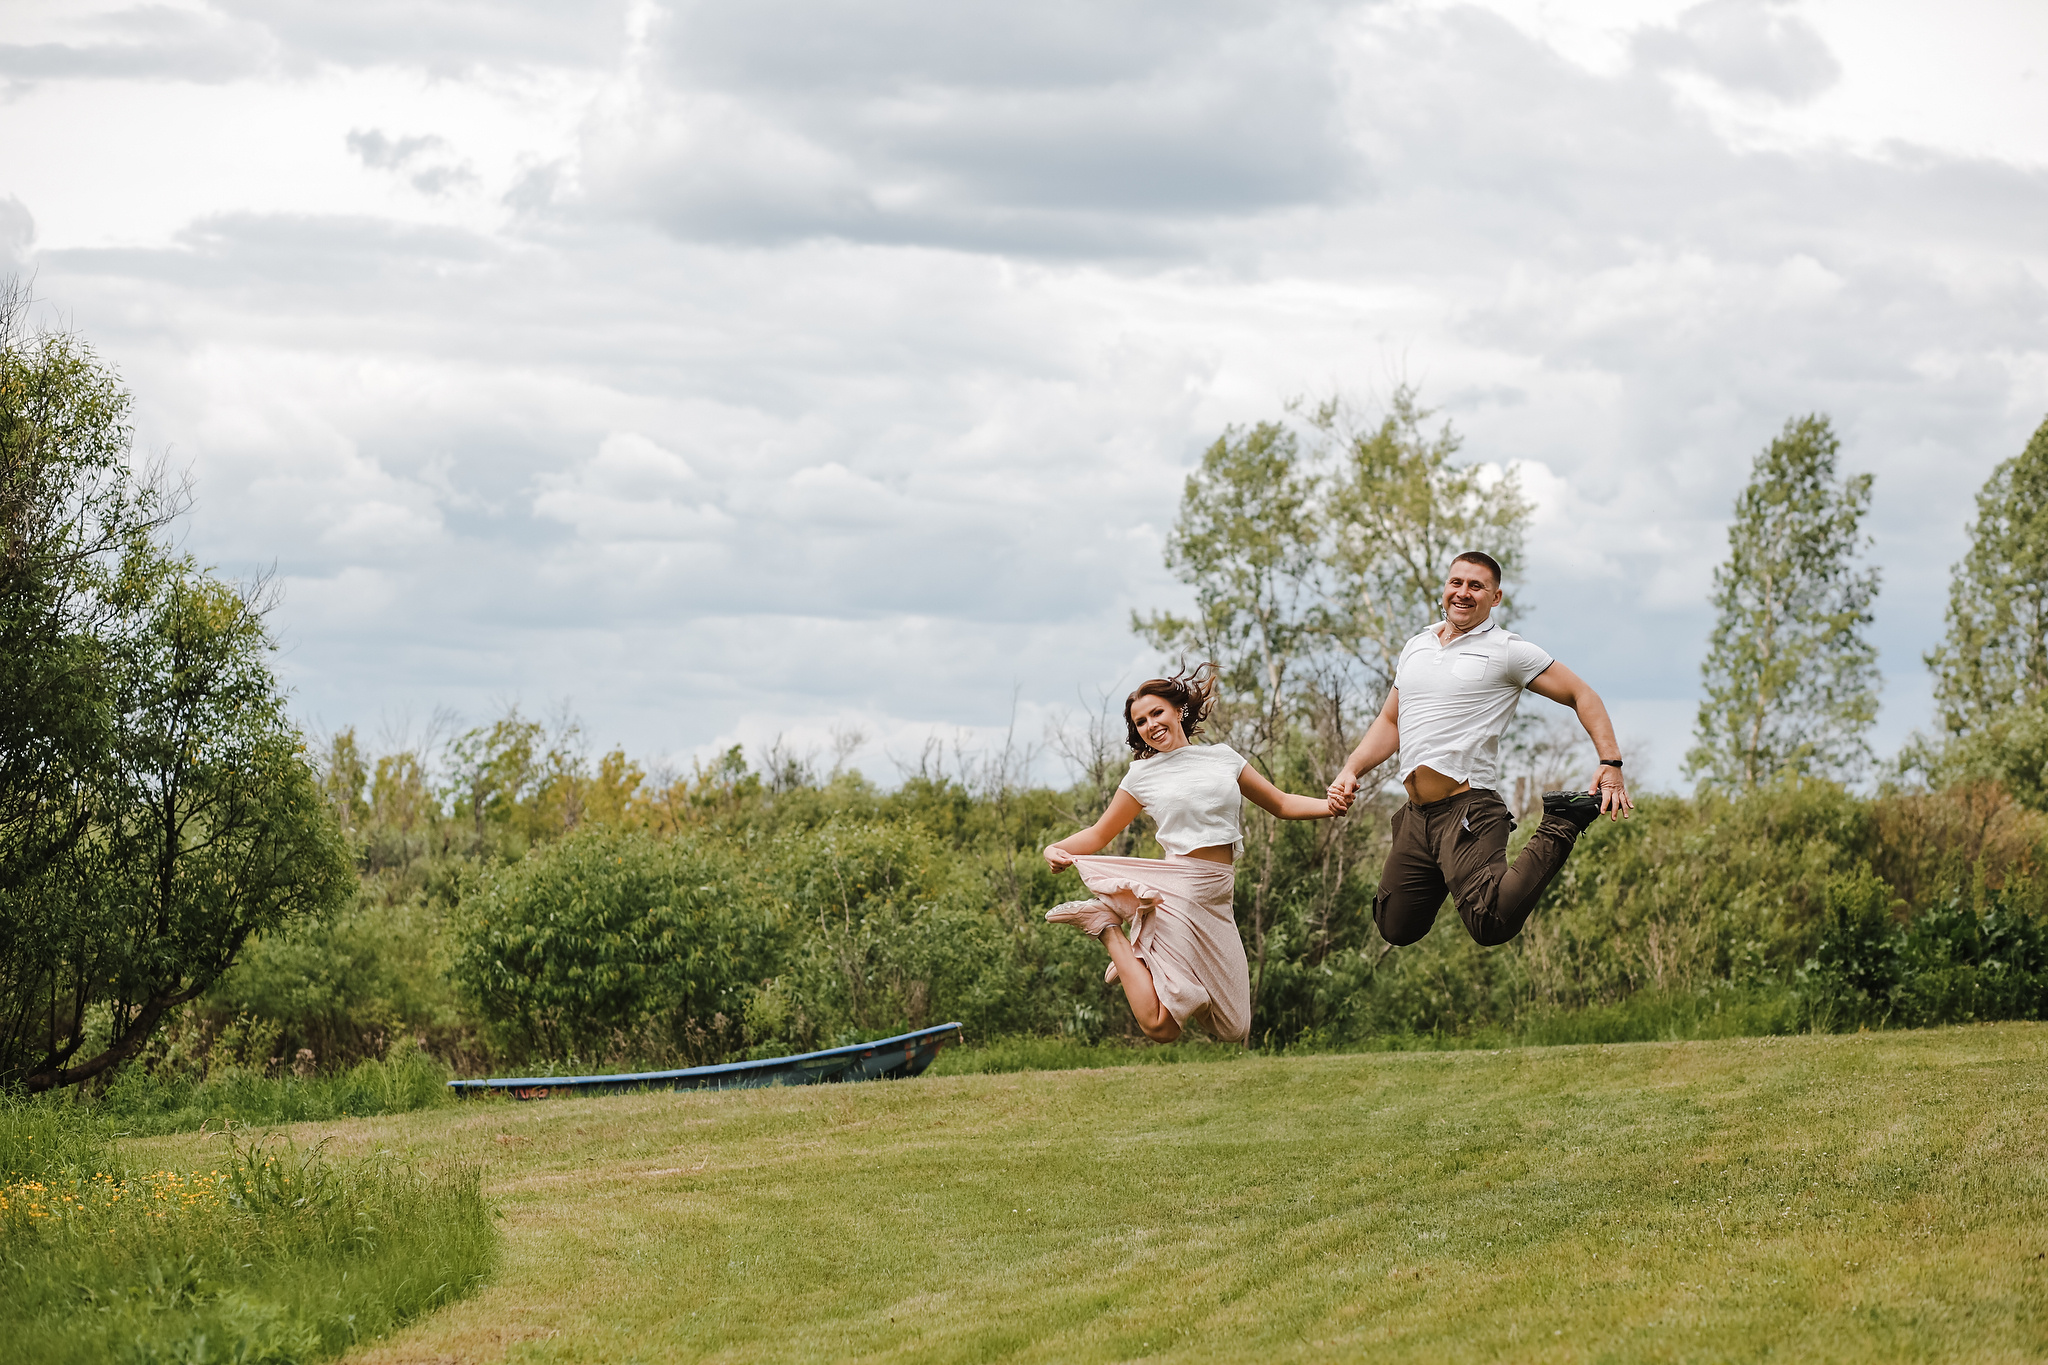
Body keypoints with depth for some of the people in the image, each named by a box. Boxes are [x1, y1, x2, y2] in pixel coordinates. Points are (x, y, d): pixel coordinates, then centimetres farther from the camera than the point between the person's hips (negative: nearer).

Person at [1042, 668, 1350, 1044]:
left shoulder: (1222, 758, 13)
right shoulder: (1142, 775, 6)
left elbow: (1281, 805, 18)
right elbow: (1100, 834, 14)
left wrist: (1328, 805, 0)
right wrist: (1056, 850, -5)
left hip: (1218, 901, 4)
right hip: (1178, 893, -4)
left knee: (1234, 1030, 4)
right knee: (1162, 1028, -14)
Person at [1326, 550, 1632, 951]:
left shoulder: (1507, 651, -1)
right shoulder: (1416, 648, 18)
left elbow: (1582, 696, 0)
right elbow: (1390, 722, 26)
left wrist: (1610, 763, -11)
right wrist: (1351, 770, 10)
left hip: (1467, 810, -6)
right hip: (1417, 814, 6)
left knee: (1492, 925, -24)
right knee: (1396, 929, 10)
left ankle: (1559, 828, -3)